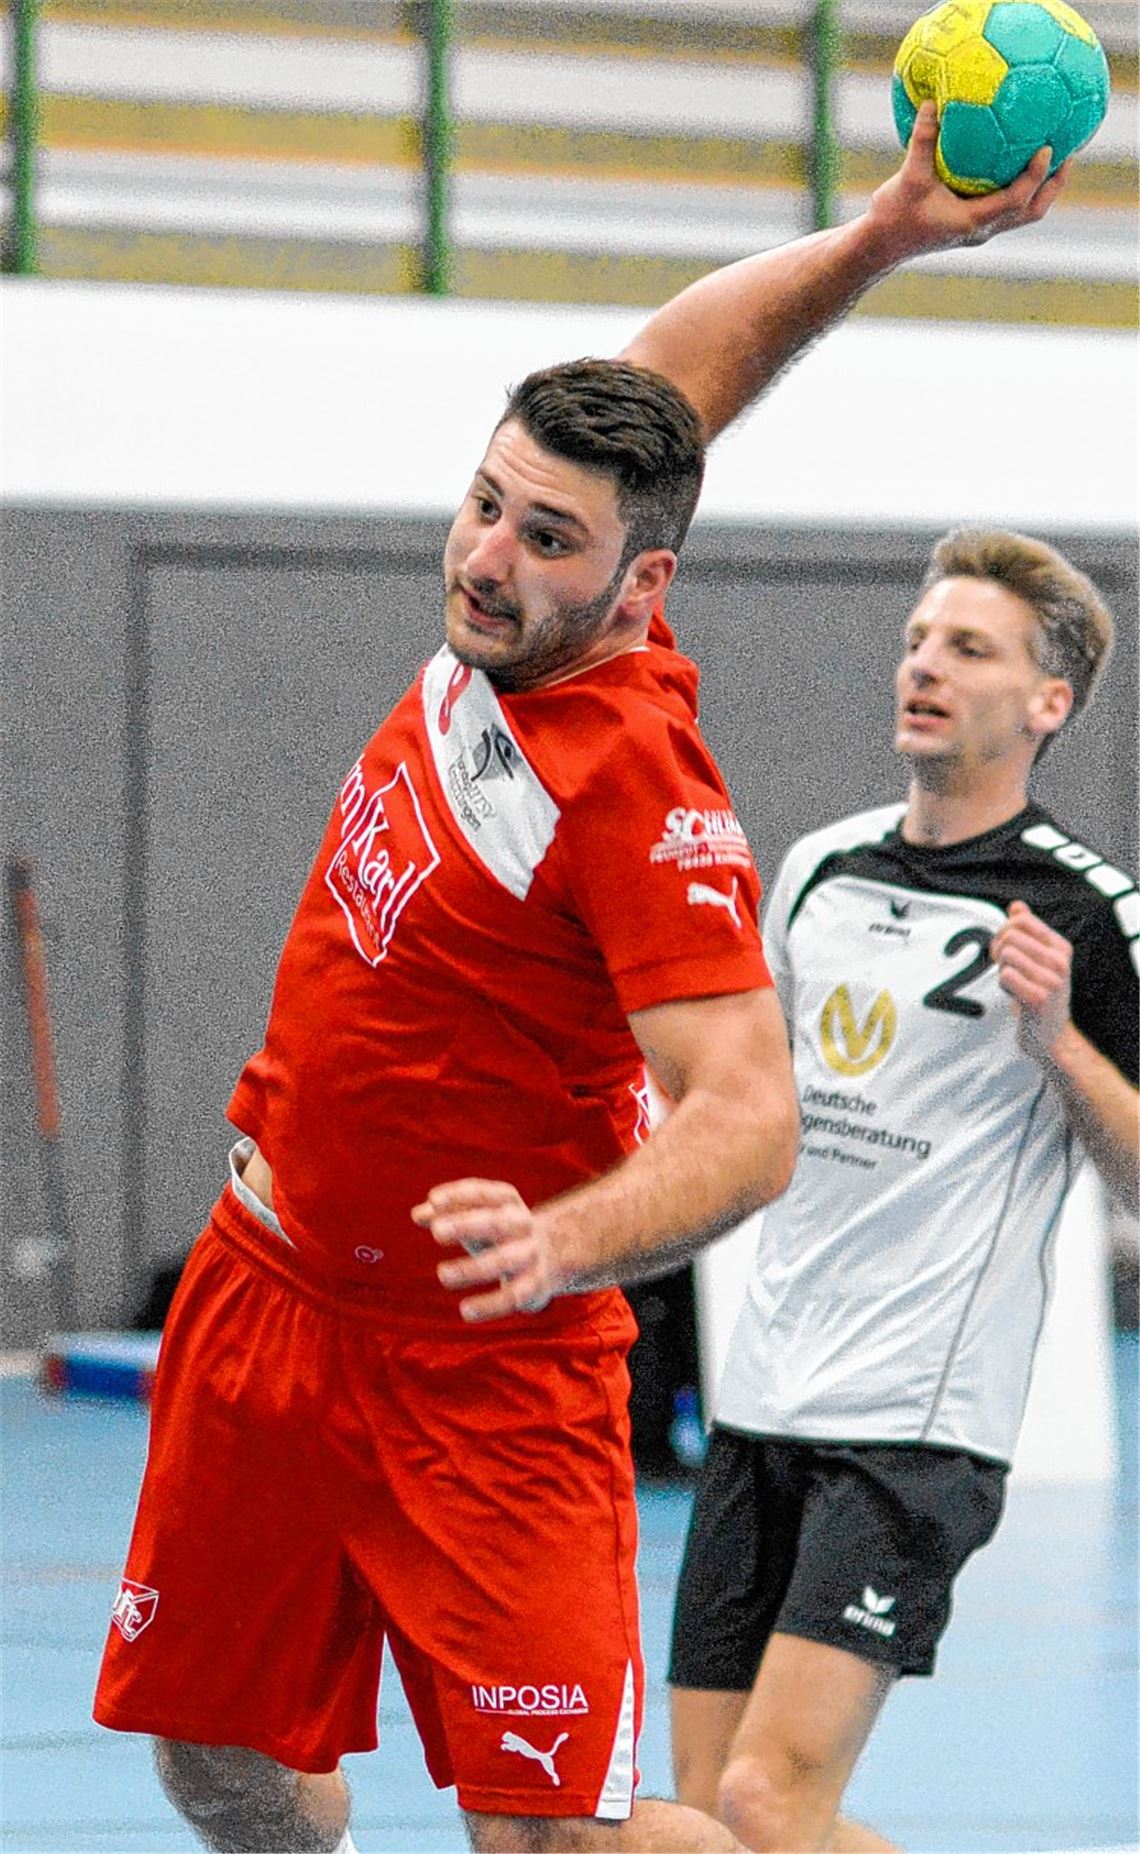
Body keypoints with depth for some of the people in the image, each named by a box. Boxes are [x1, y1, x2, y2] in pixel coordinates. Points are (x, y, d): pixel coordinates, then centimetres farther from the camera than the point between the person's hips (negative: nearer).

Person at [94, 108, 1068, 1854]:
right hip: (270, 1288, 7)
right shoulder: (512, 630, -4)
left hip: (474, 1367, -7)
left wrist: (559, 1244, -46)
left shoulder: (638, 789, -25)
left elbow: (751, 1118, -30)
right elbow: (675, 360, 8)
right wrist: (883, 232, -6)